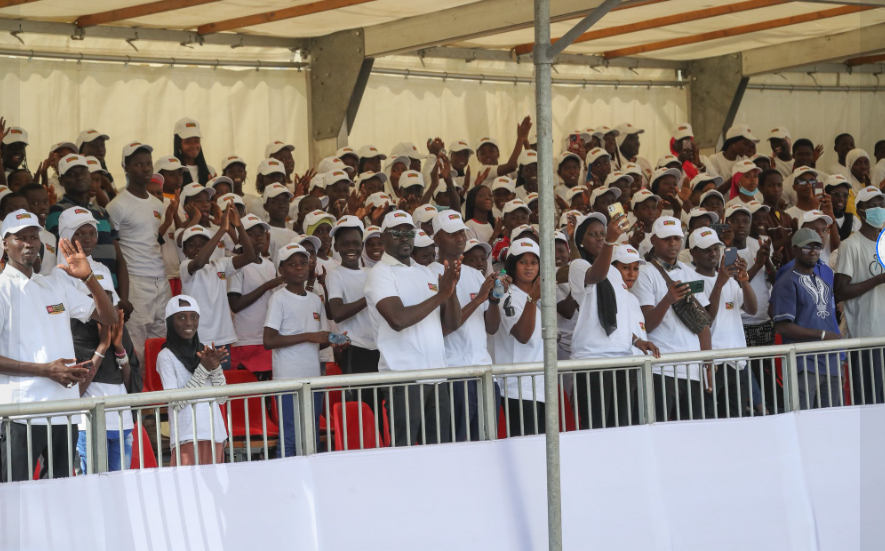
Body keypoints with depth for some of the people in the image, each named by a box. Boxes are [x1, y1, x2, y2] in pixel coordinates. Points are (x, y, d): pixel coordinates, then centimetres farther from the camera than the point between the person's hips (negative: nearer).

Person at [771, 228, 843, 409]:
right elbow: (782, 326, -13)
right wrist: (821, 335, -14)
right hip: (804, 365, -8)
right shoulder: (787, 283, -5)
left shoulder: (824, 283, 22)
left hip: (830, 363, 8)